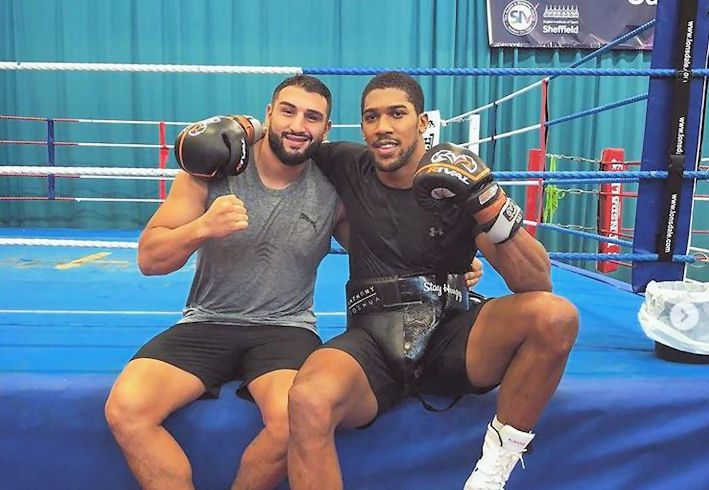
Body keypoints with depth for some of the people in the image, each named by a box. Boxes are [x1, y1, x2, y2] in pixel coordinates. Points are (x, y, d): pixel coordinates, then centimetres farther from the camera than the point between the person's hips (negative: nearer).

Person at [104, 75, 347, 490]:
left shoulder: (334, 189, -1)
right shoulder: (215, 169, -3)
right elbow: (149, 260, -4)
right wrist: (202, 227, -23)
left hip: (285, 328, 0)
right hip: (206, 324, 1)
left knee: (293, 421, -29)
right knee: (125, 410, -20)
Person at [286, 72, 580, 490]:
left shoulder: (456, 181, -2)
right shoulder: (350, 168, 4)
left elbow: (538, 284, -9)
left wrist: (490, 204, -24)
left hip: (451, 334, 1)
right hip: (374, 340, 0)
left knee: (556, 316, -26)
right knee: (308, 402, -34)